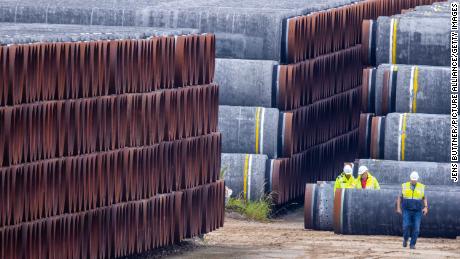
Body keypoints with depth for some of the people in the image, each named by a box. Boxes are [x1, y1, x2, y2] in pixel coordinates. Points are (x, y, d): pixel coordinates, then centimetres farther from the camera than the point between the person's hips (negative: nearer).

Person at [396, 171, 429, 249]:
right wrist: (398, 208, 0)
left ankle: (412, 244, 4)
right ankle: (405, 239, 15)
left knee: (416, 229, -7)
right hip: (407, 211, 0)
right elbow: (399, 197, 8)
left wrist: (425, 207, -7)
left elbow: (424, 198, 8)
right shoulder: (405, 186, 1)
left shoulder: (421, 187, 2)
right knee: (406, 226, -13)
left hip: (417, 211, 0)